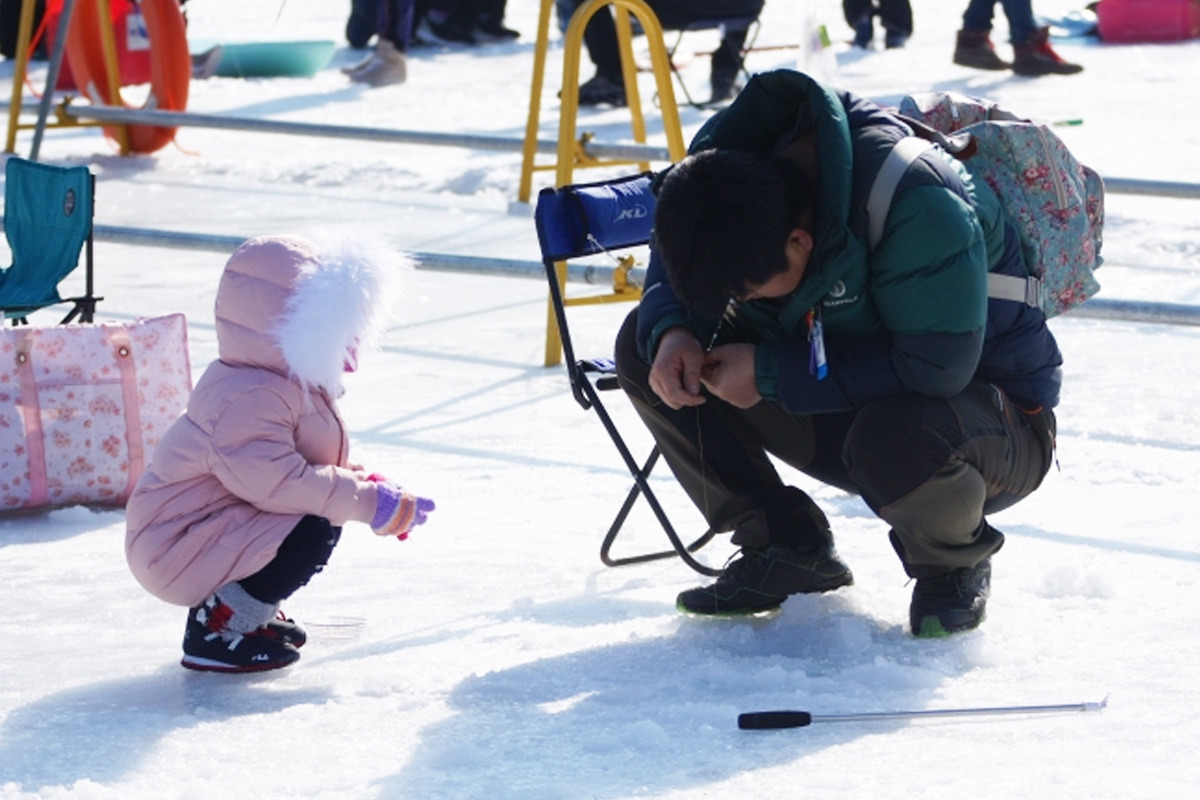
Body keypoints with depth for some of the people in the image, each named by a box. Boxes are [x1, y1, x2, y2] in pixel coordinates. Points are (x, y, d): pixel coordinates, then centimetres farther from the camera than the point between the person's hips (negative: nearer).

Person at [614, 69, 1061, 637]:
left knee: (894, 436, -43)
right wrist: (671, 332, -21)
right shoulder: (727, 155, -14)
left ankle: (955, 565, -7)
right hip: (850, 406, 7)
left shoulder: (921, 208, -35)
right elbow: (672, 267, 4)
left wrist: (772, 372, -31)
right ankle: (785, 548, 3)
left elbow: (936, 368, -36)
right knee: (642, 344, -7)